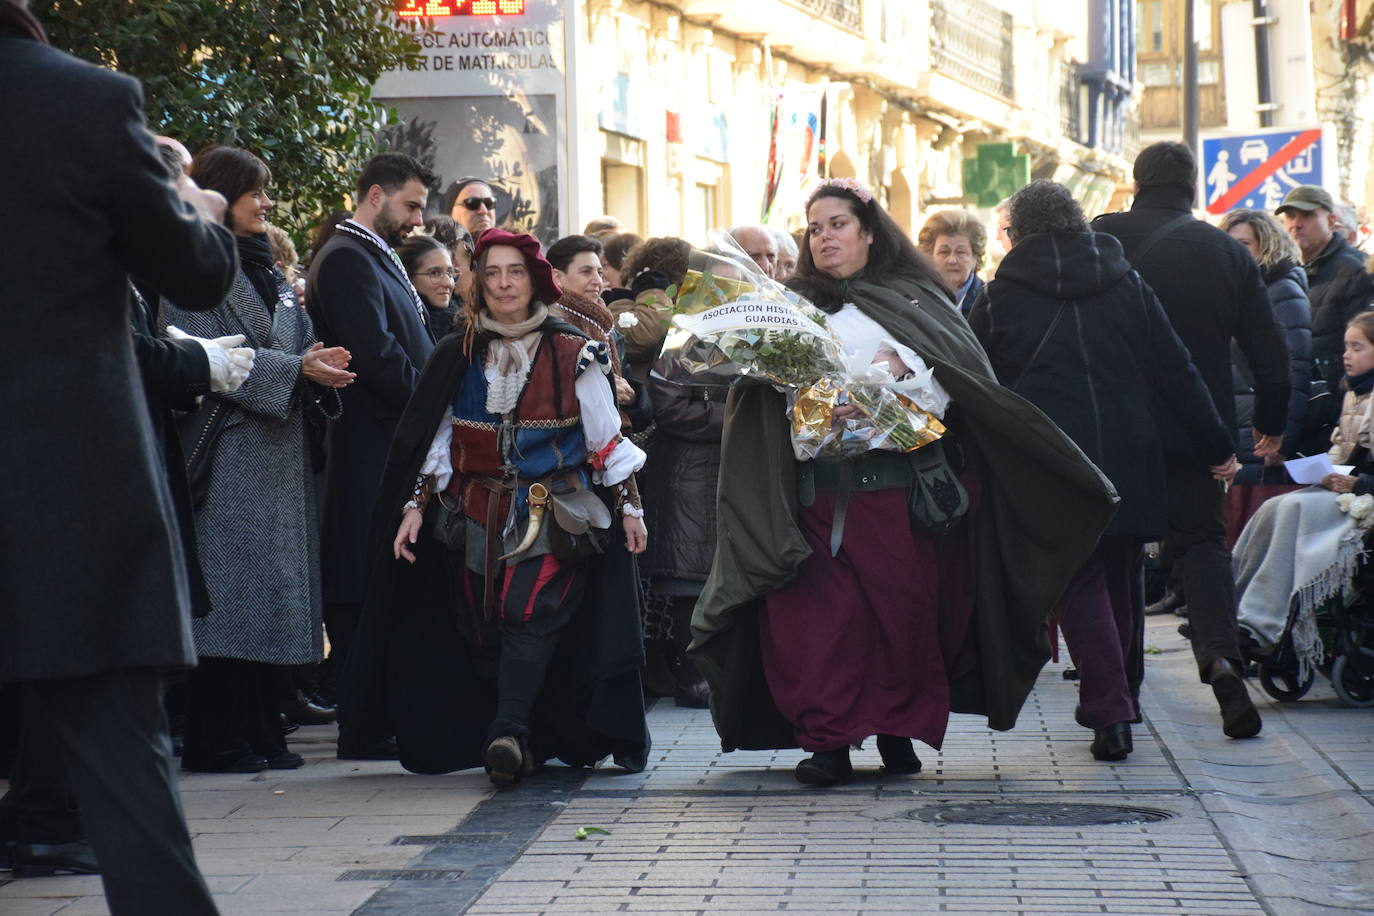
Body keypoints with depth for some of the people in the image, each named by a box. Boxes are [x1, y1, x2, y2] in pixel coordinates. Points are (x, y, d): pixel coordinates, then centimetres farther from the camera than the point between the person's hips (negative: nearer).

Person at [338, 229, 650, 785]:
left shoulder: (573, 355, 1)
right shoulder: (458, 356, 7)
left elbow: (606, 437, 5)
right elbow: (436, 440, 10)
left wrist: (630, 506, 2)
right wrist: (415, 506, 3)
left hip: (553, 515, -3)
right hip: (478, 516, 3)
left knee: (529, 614, -21)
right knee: (486, 630, 1)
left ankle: (508, 734, -31)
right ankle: (520, 744, 8)